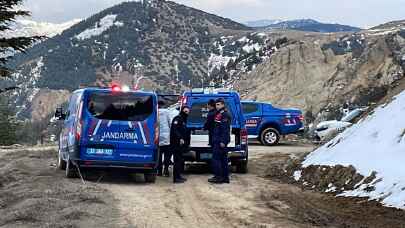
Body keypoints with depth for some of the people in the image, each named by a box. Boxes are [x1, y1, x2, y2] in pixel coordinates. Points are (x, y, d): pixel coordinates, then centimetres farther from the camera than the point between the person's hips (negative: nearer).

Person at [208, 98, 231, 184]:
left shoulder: (225, 115, -14)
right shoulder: (219, 114, 18)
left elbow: (225, 129, -21)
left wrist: (222, 141, -24)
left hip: (220, 141, -10)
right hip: (218, 140, 10)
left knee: (216, 158, -9)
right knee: (223, 159, 11)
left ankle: (218, 177, -7)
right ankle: (225, 177, 15)